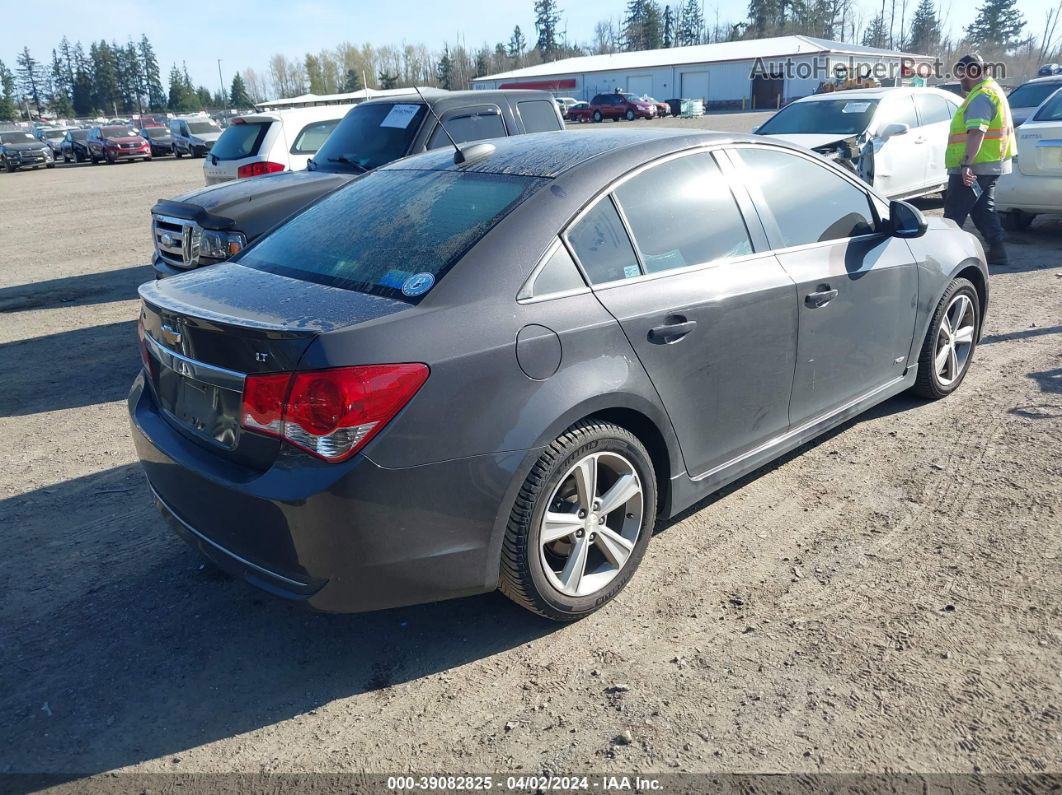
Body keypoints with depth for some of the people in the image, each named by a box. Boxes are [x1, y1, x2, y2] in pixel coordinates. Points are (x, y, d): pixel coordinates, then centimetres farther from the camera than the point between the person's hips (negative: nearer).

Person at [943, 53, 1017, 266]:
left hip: (973, 167, -11)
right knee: (983, 208, 15)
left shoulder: (981, 96, -16)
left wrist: (966, 163, -34)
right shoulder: (991, 90, 20)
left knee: (954, 212, -7)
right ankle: (997, 251, 15)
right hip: (990, 165, 11)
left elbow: (977, 132, -28)